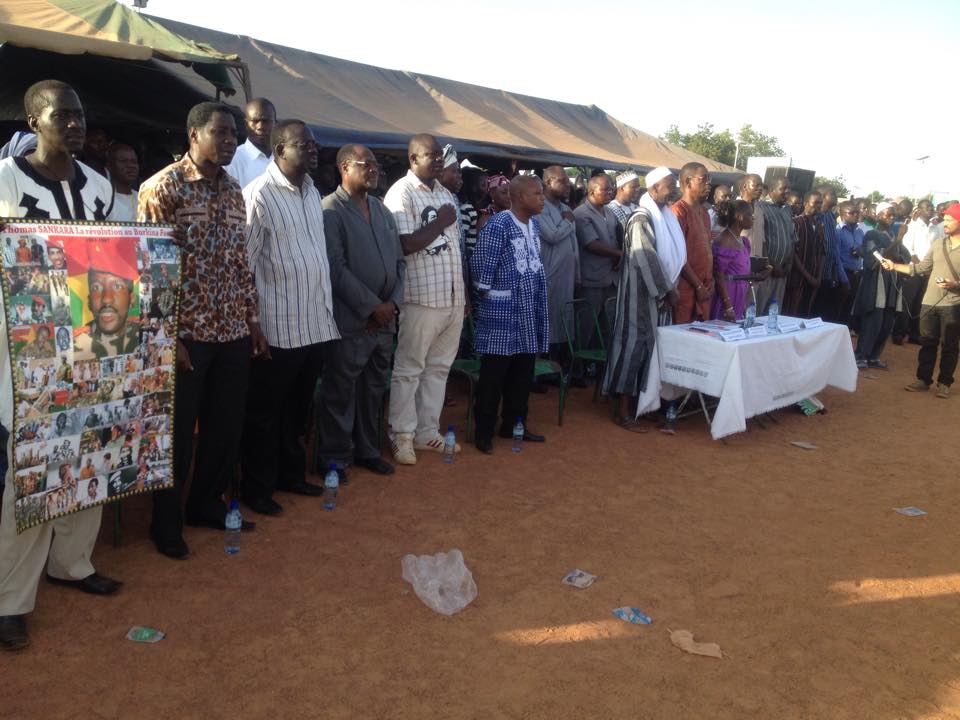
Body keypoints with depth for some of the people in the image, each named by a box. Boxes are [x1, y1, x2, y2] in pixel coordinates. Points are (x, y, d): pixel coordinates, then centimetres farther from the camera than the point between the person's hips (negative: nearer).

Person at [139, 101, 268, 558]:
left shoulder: (232, 190, 11)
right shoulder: (162, 187, -9)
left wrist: (253, 319, 12)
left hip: (233, 331, 6)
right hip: (186, 332, -6)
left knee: (227, 427, 13)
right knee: (178, 432, 5)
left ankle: (207, 504, 33)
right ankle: (166, 522, 23)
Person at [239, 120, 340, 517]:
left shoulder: (312, 192, 12)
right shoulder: (259, 194, -13)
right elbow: (244, 264, -13)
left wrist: (327, 308, 16)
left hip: (316, 324, 7)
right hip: (278, 328, -7)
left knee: (297, 408, 19)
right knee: (264, 412, 8)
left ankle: (291, 473, 34)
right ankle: (257, 488, 21)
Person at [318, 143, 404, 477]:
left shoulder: (383, 211, 15)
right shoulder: (331, 210, -8)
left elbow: (398, 260, 14)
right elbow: (336, 268, -15)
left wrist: (393, 302, -1)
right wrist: (372, 306, -14)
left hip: (384, 320, 7)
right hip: (350, 321, -7)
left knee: (374, 389, 15)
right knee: (341, 392, 3)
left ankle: (368, 450, 28)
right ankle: (336, 458, 16)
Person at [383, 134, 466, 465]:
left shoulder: (445, 193, 16)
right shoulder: (401, 193, -8)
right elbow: (405, 245, -19)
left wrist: (464, 292, 17)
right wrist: (440, 222, -10)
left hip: (452, 298, 8)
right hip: (422, 298, -7)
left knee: (439, 367, 12)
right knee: (408, 369, 2)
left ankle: (427, 432, 23)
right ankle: (402, 435, 13)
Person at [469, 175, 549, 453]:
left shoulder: (534, 224, 10)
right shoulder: (498, 225, -15)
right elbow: (480, 264, -14)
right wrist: (486, 293, -6)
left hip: (529, 311, 8)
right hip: (503, 311, -8)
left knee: (523, 373, 13)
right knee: (494, 374, 0)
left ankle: (514, 424, 27)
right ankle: (484, 432, 10)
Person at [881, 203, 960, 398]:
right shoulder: (937, 244, 9)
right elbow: (921, 268, 10)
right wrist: (894, 266, 4)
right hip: (929, 301, 4)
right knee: (927, 342, 9)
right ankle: (923, 379, 17)